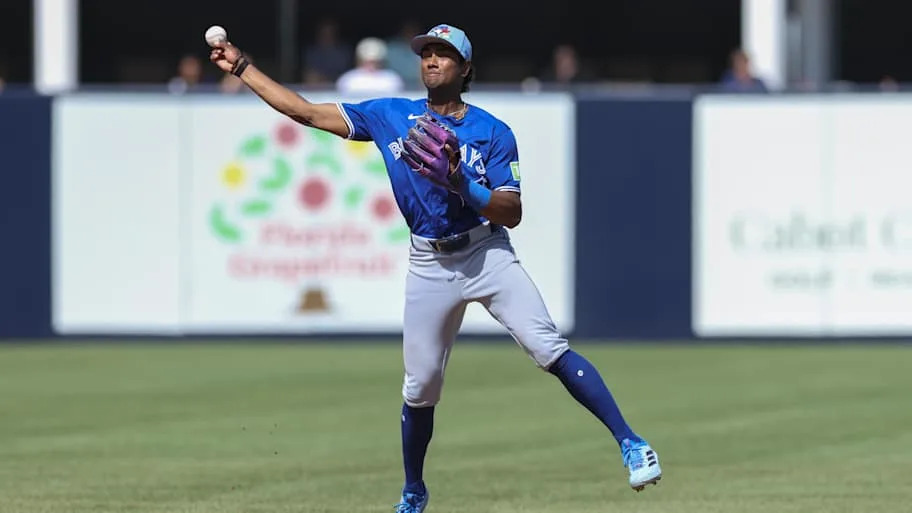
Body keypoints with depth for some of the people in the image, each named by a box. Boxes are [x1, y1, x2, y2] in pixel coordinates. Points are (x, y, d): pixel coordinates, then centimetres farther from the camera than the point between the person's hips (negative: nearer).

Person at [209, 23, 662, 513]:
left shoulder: (493, 132, -2)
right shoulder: (390, 117, 6)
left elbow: (512, 214, -8)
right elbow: (306, 111, 8)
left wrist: (461, 186, -25)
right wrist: (241, 68, 6)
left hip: (488, 253, -3)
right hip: (430, 265, 3)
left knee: (551, 350, -18)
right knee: (419, 388, 6)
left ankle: (629, 443, -20)